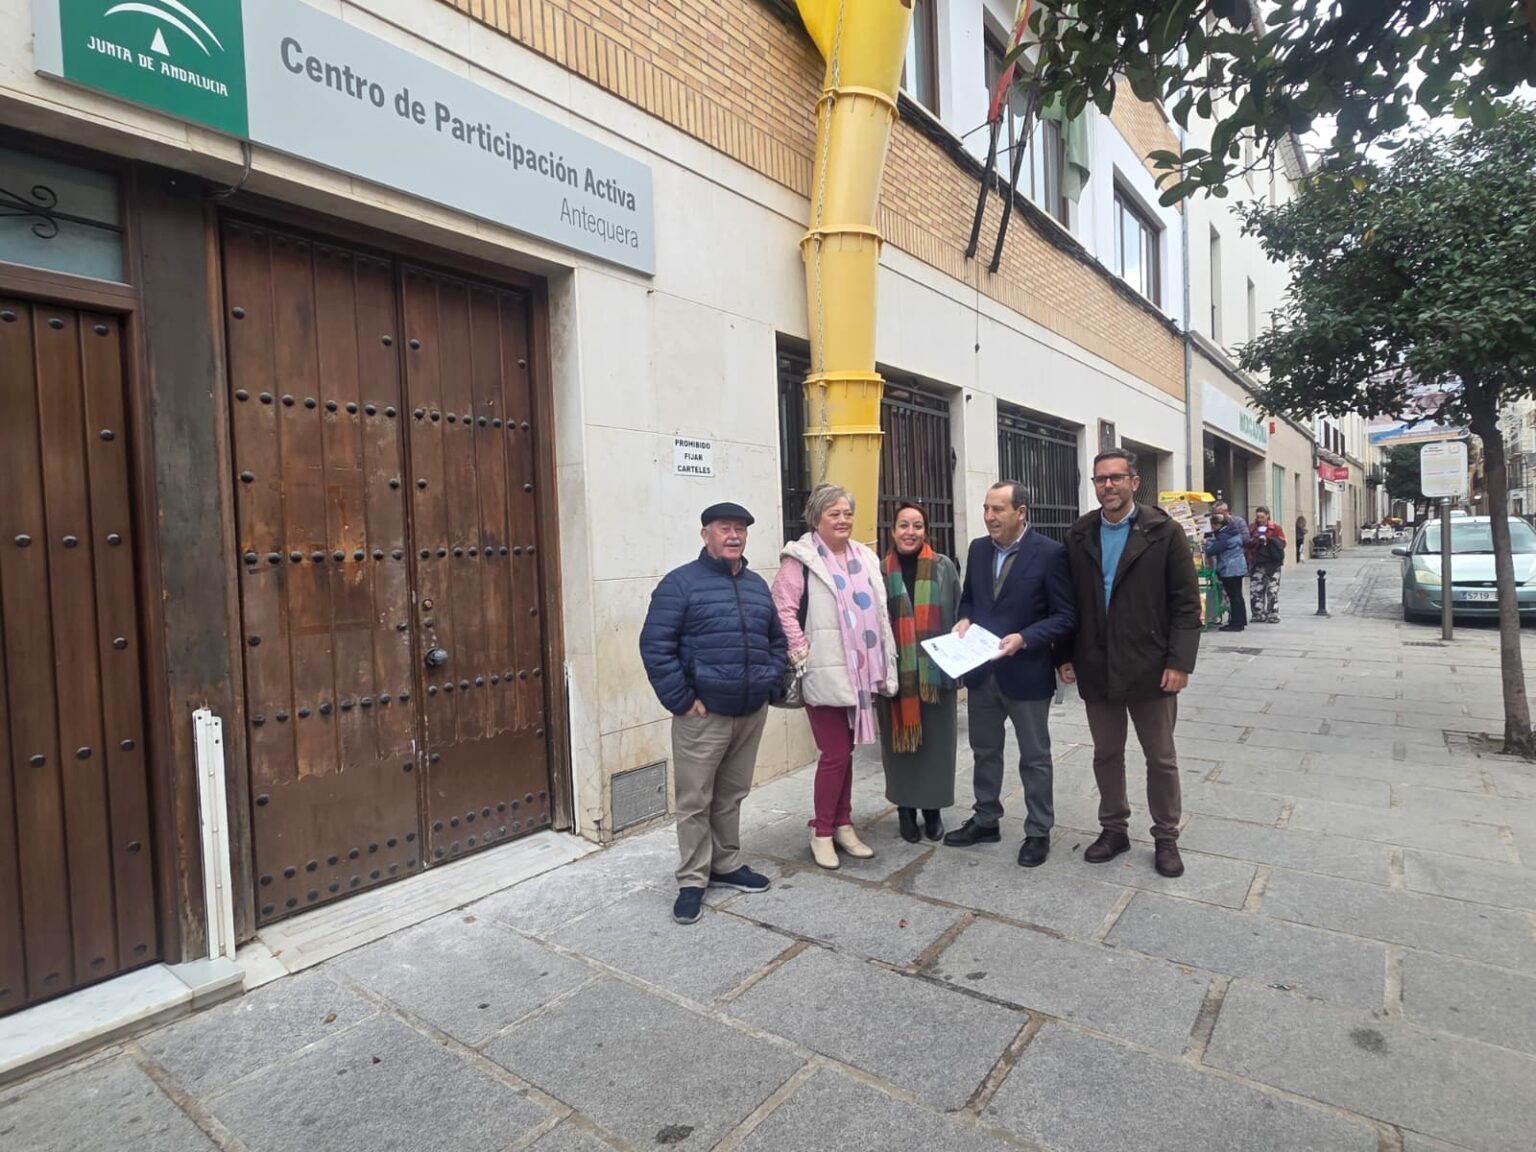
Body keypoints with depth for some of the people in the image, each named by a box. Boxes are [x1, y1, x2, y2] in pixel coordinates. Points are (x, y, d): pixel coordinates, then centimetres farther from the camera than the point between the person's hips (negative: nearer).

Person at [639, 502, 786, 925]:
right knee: (695, 800, 3)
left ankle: (726, 865, 33)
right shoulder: (680, 583, -8)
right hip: (703, 714, -5)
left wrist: (772, 685, 8)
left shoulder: (757, 585, 12)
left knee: (732, 795, 18)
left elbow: (776, 641, 21)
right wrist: (681, 700, -15)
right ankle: (692, 881, 17)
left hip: (752, 712, 6)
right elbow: (655, 646, -13)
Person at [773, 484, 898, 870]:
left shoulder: (865, 558, 13)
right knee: (835, 754, -1)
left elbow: (879, 612, 17)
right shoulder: (800, 558, -8)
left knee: (845, 752, 15)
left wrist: (885, 664, 14)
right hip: (824, 674, -6)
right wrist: (802, 653, -17)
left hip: (858, 672, 6)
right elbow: (783, 609, -14)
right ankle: (821, 833, 17)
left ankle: (843, 825, 29)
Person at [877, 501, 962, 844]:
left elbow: (958, 615, 4)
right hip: (895, 671, 0)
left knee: (936, 740, 8)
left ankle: (933, 808, 24)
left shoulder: (944, 567, 1)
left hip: (935, 670, 0)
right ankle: (905, 809, 22)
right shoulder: (880, 571, 0)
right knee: (901, 738, 7)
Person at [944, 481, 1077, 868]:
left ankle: (1038, 832, 28)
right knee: (984, 750, 19)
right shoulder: (978, 548, 4)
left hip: (1026, 672, -5)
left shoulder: (1050, 553, -13)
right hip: (980, 670, 5)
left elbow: (1065, 616, -12)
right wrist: (964, 619, -7)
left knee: (1034, 757, 11)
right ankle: (985, 819, 36)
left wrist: (1023, 639, -24)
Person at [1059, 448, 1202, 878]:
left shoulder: (1164, 532, -6)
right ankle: (1113, 829, 30)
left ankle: (1166, 838, 26)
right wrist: (1067, 657, 2)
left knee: (1161, 758, 10)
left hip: (1150, 667, -3)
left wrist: (1180, 661, -12)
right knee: (1106, 754, 14)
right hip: (1096, 669, 3)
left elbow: (1186, 603, -6)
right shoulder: (1079, 535, 4)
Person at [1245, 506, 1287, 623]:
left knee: (1273, 591, -1)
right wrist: (1254, 540, -14)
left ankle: (1273, 615, 5)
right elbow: (1247, 544, 6)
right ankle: (1258, 615, 10)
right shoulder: (1252, 528, 8)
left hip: (1272, 563, -2)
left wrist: (1269, 539, -17)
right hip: (1257, 564, 2)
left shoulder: (1276, 528, 2)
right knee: (1256, 591, 2)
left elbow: (1282, 543, -4)